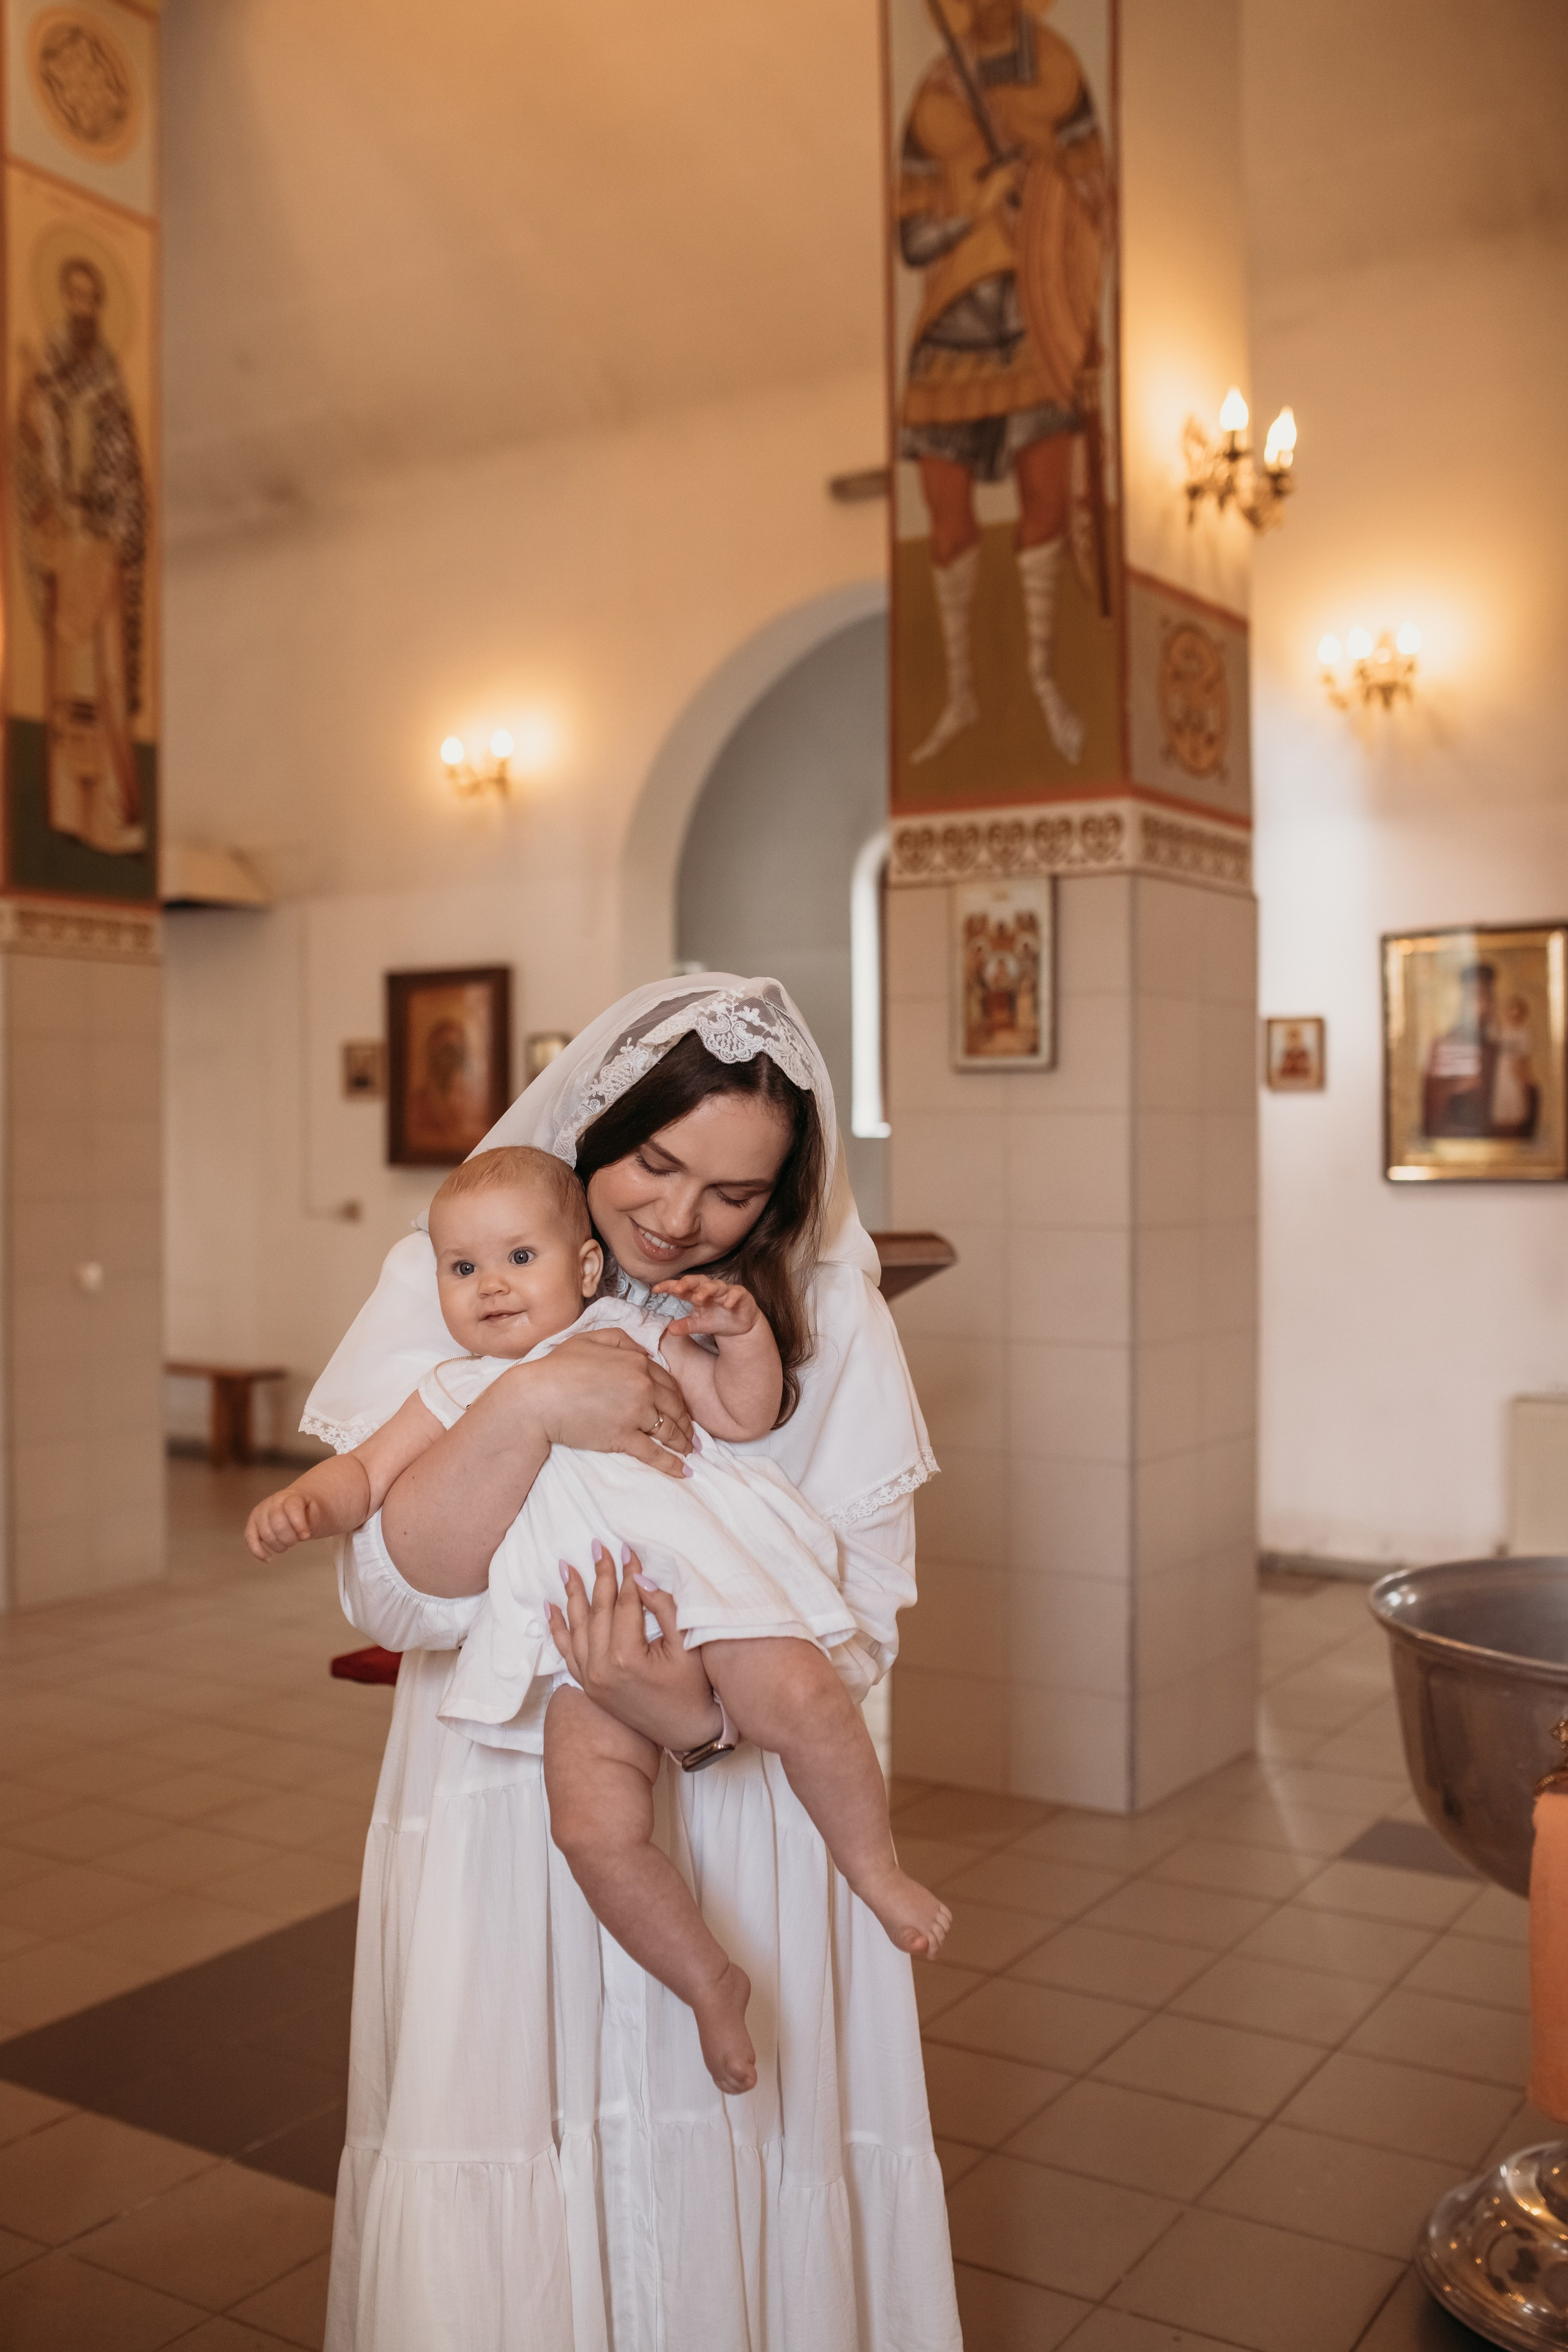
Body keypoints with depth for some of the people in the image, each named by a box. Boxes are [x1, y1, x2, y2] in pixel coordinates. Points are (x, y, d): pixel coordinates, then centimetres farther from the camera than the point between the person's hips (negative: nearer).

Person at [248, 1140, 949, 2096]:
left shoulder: (632, 1335, 16)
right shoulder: (454, 1393, 21)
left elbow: (744, 1413, 12)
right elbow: (369, 1474, 18)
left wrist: (740, 1327, -5)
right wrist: (305, 1500, -2)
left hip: (697, 1576, -1)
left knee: (799, 1699, -28)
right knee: (594, 1826, -19)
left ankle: (876, 1867, 0)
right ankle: (711, 1982, 4)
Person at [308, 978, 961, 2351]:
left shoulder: (829, 1312, -3)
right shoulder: (453, 1284, -5)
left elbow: (858, 1615, -5)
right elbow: (397, 1596, -13)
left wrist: (707, 1714, -23)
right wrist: (528, 1407, -26)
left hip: (745, 1812, 1)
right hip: (505, 1823, 0)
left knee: (749, 2173, 9)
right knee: (504, 2218, 7)